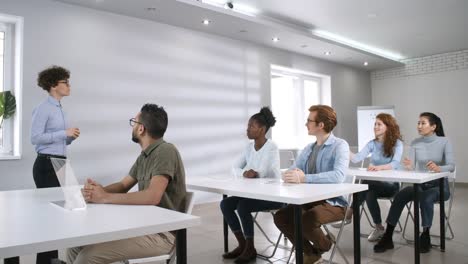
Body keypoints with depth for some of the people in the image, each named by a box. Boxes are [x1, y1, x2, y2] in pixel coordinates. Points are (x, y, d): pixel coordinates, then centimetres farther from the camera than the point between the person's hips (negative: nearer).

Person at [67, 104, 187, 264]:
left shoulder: (165, 151, -18)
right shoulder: (144, 155, 11)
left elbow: (152, 197, -30)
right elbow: (123, 186, 15)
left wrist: (105, 197, -23)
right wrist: (97, 190, -6)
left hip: (162, 233, -8)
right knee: (77, 245, 3)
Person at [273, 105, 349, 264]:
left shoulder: (339, 145, -12)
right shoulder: (308, 148, 12)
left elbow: (338, 176, -30)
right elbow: (291, 172, 7)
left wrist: (304, 178, -35)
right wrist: (290, 175, -19)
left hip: (333, 202, -7)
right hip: (310, 200, 7)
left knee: (306, 220, -32)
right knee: (280, 217, -10)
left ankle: (325, 244, 4)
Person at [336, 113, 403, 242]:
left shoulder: (397, 143, -4)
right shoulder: (372, 144, 7)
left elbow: (395, 164, -21)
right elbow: (356, 159, -7)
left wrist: (379, 167, -40)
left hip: (391, 184, -3)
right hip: (374, 184, 4)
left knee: (367, 184, -32)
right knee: (369, 194, -32)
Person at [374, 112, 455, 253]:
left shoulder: (444, 142, -6)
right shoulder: (415, 143, 4)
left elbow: (451, 166, -17)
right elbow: (412, 166, -5)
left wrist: (438, 168, -39)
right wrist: (409, 166, -30)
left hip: (439, 185, -3)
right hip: (420, 184, 3)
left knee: (426, 199, -37)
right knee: (400, 195, -26)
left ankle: (425, 237, -16)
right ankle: (387, 237, -22)